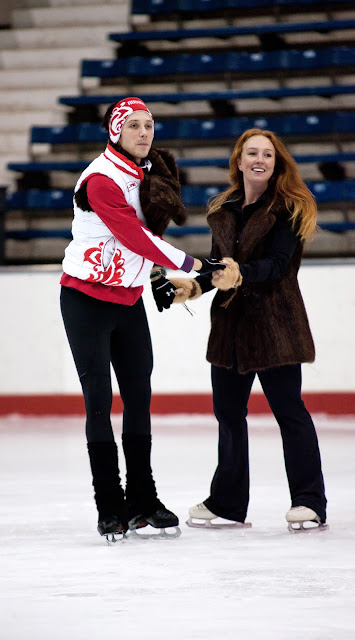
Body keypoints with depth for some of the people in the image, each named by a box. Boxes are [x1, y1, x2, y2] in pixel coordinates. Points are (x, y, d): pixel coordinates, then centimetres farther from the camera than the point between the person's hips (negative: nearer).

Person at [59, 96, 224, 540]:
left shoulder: (150, 170, 7)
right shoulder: (101, 180, -19)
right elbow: (133, 236, -23)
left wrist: (156, 276, 15)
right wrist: (191, 265, -19)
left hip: (129, 299, 7)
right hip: (86, 300, -7)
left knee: (139, 396, 8)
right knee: (99, 401, -4)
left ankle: (142, 502, 16)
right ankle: (110, 508, 0)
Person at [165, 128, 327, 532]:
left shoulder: (289, 208, -6)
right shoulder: (223, 211, 11)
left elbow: (276, 263, -16)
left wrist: (240, 273, -32)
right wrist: (195, 286, 0)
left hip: (275, 321, -6)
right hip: (230, 321, 6)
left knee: (287, 408, -6)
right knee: (228, 410, 10)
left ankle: (309, 501, -1)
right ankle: (228, 503, 20)